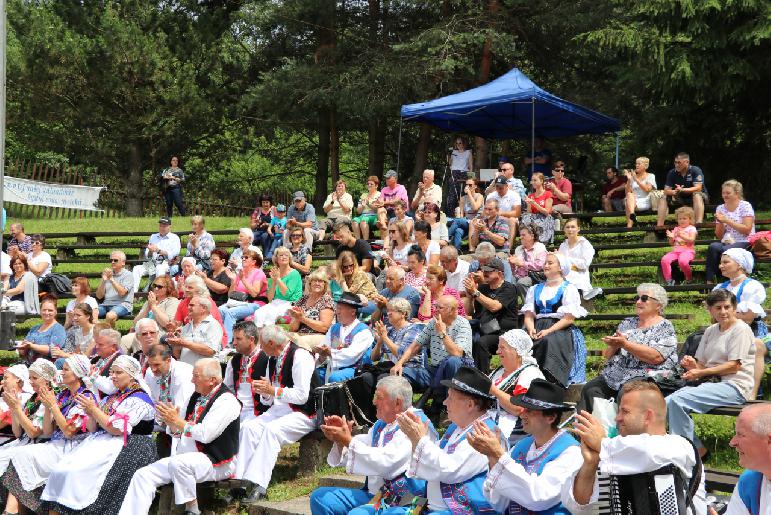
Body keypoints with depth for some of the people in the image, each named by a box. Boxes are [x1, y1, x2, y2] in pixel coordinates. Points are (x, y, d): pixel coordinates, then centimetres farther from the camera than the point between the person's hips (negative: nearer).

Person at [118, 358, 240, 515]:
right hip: (185, 459, 8)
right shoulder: (196, 397, 15)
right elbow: (178, 432, 19)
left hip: (215, 462, -8)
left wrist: (176, 420, -13)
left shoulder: (226, 401, -11)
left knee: (178, 463, -36)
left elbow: (205, 434, -21)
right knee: (143, 476, -6)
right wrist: (171, 422, -3)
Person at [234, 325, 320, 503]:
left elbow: (302, 396, -18)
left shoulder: (300, 356, -11)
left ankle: (259, 486, -36)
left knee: (271, 430, -32)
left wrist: (273, 391, -17)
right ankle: (241, 480, -23)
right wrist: (265, 393, -4)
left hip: (303, 414, -8)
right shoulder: (271, 359, 15)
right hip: (278, 409, 8)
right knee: (249, 427, -16)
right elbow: (267, 401, 19)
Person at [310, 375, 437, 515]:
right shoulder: (382, 424, 15)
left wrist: (349, 440, -16)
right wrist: (339, 439, -3)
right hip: (372, 494, 9)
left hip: (403, 502, -9)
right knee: (320, 497, 3)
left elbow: (385, 462, -24)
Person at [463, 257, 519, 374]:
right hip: (484, 331, 6)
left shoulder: (508, 289, -2)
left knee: (480, 342, -34)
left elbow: (494, 307, -19)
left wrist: (475, 292, -20)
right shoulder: (482, 288, 17)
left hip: (503, 333, -6)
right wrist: (469, 294, -3)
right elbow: (469, 312, 14)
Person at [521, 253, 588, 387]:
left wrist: (549, 331, -15)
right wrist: (531, 329, -8)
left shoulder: (569, 289, 8)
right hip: (538, 328, 4)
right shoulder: (535, 289, 26)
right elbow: (528, 315, 15)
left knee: (548, 342, -38)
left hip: (561, 330, -4)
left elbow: (569, 318, -3)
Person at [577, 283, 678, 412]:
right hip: (614, 375, 6)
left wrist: (625, 344, -15)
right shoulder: (627, 323, 22)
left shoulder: (665, 327, 3)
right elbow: (606, 354, 19)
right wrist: (614, 346, -4)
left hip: (645, 377, -6)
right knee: (589, 390, -22)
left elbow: (656, 357, -14)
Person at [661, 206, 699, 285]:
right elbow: (672, 243, 20)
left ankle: (689, 278, -10)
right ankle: (668, 280, -15)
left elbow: (692, 240, -11)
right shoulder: (676, 229, 22)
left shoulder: (691, 229, 6)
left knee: (682, 260, -38)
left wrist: (682, 236, -24)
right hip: (675, 250, 5)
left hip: (688, 250, -5)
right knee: (664, 259, -24)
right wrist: (671, 237, -2)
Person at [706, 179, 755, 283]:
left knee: (725, 250, -35)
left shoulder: (745, 206, 0)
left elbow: (747, 230, -11)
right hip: (726, 243, 4)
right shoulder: (720, 208, 13)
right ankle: (709, 281, -29)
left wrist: (727, 220, -14)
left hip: (744, 243, -4)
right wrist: (721, 222, -6)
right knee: (713, 246, -30)